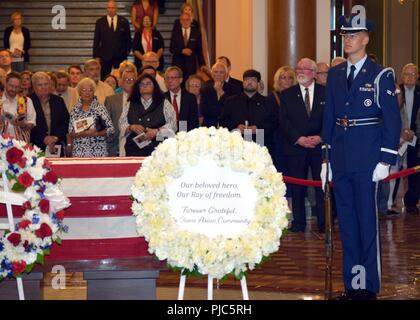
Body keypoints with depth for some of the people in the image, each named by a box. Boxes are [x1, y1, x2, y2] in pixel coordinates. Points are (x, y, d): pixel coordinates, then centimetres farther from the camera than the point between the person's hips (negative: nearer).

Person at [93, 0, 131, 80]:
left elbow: (128, 39, 13)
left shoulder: (124, 22, 6)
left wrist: (127, 51, 5)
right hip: (105, 56, 0)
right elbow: (96, 40, 5)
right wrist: (96, 56, 0)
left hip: (120, 56, 0)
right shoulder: (100, 22, 5)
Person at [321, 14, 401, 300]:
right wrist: (326, 157, 10)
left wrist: (386, 160, -12)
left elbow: (392, 119, -6)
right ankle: (351, 284, 17)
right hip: (340, 157, 5)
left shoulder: (381, 75, -4)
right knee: (346, 221, 9)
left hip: (367, 157, -5)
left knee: (367, 221, -1)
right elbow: (329, 116, 14)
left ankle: (369, 286, 7)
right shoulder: (334, 74, 12)